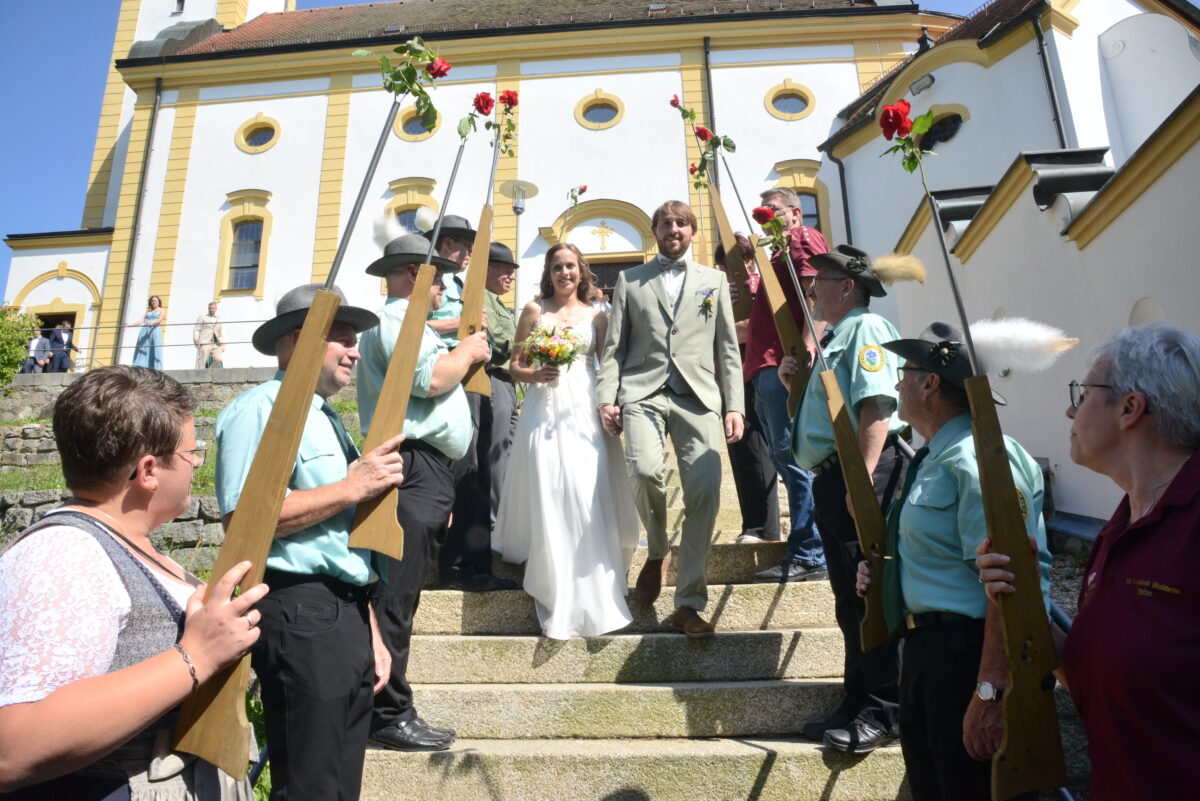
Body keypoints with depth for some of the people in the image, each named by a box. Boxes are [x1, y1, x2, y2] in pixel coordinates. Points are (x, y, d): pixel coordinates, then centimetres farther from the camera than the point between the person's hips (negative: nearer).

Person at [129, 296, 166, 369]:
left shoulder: (162, 310, 12)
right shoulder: (148, 312, 26)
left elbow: (160, 320, -6)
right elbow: (141, 321, 17)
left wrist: (152, 323, -27)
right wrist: (130, 324, 2)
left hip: (155, 330, -5)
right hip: (145, 330, 5)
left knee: (155, 350, -13)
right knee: (142, 350, -4)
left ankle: (157, 369, -18)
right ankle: (140, 368, -8)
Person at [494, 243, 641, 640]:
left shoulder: (596, 315, 13)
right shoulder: (534, 309, 11)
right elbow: (516, 365, 10)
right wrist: (536, 375, -11)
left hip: (584, 412, 0)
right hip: (544, 411, 0)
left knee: (588, 500, -8)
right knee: (547, 501, -5)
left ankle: (589, 600, 7)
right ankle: (557, 601, 9)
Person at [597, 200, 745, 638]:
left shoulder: (714, 280, 20)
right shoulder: (629, 280, 18)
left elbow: (728, 348, 15)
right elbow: (613, 346, 11)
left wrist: (734, 405, 5)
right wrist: (606, 398, -2)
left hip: (698, 396, 1)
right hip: (643, 393, -1)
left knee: (704, 493, -10)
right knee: (645, 470, -26)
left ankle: (688, 604, 4)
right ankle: (657, 551, 6)